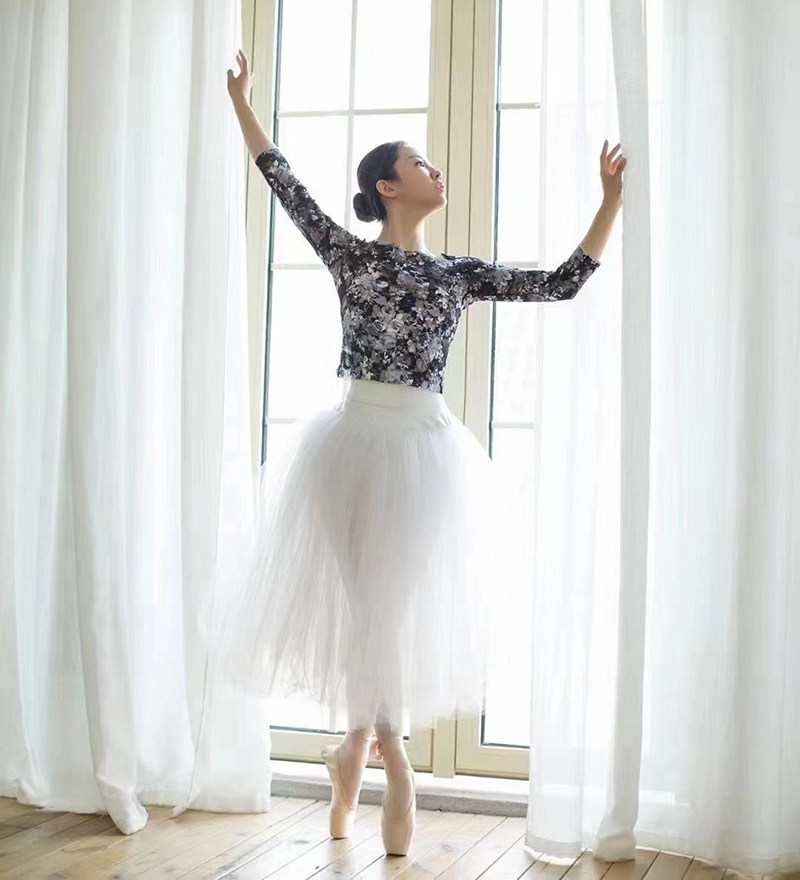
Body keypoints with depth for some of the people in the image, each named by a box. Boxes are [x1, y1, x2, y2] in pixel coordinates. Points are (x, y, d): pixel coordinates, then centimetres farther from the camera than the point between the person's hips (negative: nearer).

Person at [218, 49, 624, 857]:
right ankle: (386, 755, 17)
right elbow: (286, 185, 4)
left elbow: (562, 285, 8)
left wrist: (612, 196, 7)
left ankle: (359, 741, 20)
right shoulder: (349, 253, 3)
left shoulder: (461, 272, 9)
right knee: (358, 596, 3)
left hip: (423, 446, 2)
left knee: (403, 600, 3)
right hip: (355, 438, -2)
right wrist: (242, 103, 7)